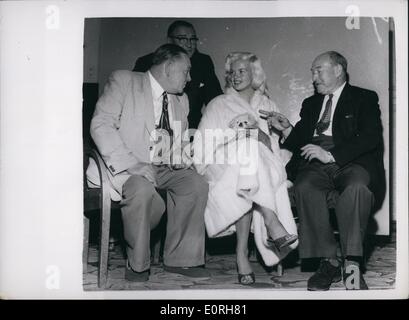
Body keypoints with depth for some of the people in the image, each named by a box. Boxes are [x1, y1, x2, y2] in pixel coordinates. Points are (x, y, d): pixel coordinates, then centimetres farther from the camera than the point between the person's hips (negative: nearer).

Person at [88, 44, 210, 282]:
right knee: (142, 190, -36)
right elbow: (101, 125, -13)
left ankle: (181, 259, -9)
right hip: (126, 166, -6)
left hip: (165, 168, 6)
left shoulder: (181, 100, 20)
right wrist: (131, 163, -25)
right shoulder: (123, 81, -2)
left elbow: (182, 141, 26)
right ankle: (137, 263, -13)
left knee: (197, 184, -21)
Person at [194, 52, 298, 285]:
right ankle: (272, 223, -43)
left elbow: (272, 146, 7)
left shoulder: (267, 106, 20)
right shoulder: (218, 105, 17)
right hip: (225, 170, -1)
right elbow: (203, 146, 7)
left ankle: (242, 252, -37)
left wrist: (255, 128, -12)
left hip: (262, 169, 1)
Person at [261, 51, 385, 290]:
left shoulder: (365, 98, 13)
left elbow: (371, 138, -4)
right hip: (316, 165, 3)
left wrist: (330, 155, -15)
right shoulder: (311, 104, 29)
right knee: (305, 187, -31)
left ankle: (352, 264, -33)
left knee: (356, 187, -37)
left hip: (351, 163, -3)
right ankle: (329, 262, -26)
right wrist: (286, 129, 3)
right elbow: (301, 142, 24)